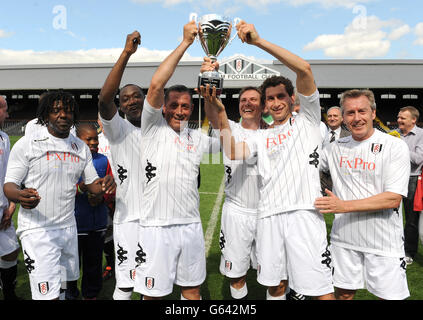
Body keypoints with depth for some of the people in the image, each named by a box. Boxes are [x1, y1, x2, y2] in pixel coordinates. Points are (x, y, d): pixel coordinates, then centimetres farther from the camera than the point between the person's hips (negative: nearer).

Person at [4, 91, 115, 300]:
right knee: (48, 294, -11)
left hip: (68, 228, 5)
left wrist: (103, 185, -14)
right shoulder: (27, 144, -6)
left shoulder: (81, 148, 8)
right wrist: (20, 195, -30)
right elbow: (9, 185, -5)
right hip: (37, 230, -5)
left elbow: (92, 184, 11)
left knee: (63, 289, 15)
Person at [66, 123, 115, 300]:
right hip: (73, 223, -3)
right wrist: (79, 189, -25)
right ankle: (70, 295, 30)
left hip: (97, 224, 3)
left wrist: (102, 198, -10)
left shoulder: (103, 160, 6)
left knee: (94, 264, 15)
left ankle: (91, 295, 34)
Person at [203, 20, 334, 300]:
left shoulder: (307, 120, 7)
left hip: (304, 213, -4)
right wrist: (220, 111, -9)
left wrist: (259, 41, -11)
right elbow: (233, 152, -1)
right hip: (269, 216, 4)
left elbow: (305, 70, -7)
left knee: (322, 291, -3)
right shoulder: (262, 137, 17)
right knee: (275, 286, 14)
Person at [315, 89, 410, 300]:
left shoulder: (395, 146, -7)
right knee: (343, 294, 13)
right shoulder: (335, 148, 5)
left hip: (383, 243, -3)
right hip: (343, 238, 3)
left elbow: (393, 199, -15)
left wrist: (344, 205, -19)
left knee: (390, 295, 7)